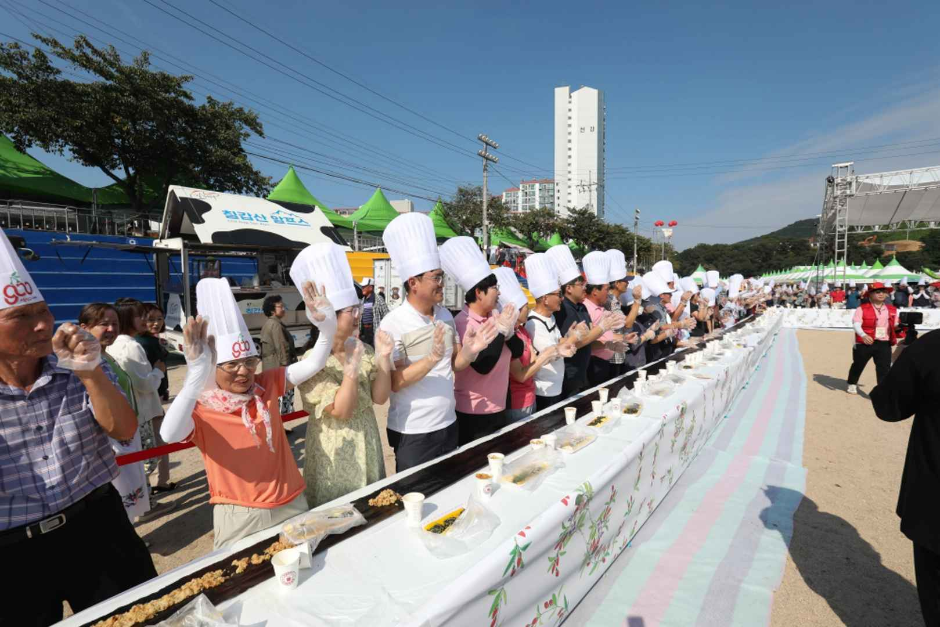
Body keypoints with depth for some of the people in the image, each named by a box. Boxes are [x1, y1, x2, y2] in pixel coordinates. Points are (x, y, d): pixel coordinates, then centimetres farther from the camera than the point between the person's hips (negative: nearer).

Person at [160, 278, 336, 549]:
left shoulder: (266, 385, -3)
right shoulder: (199, 408, -13)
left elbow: (313, 364, -10)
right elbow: (170, 435, -34)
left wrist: (327, 325, -28)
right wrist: (196, 376, -48)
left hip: (292, 504, 4)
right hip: (239, 517, -4)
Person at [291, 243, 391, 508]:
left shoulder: (363, 349, -2)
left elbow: (380, 397, -4)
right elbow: (341, 411, -23)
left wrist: (384, 358, -17)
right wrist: (352, 368, -34)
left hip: (366, 442, 6)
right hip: (335, 450, -5)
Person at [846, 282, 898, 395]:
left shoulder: (892, 310, 10)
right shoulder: (862, 309, -7)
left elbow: (895, 326, 19)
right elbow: (856, 324, -18)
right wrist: (863, 335, -34)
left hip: (884, 344, 3)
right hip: (865, 343, -3)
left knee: (884, 368, -4)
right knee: (858, 364, 13)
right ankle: (852, 384, 34)